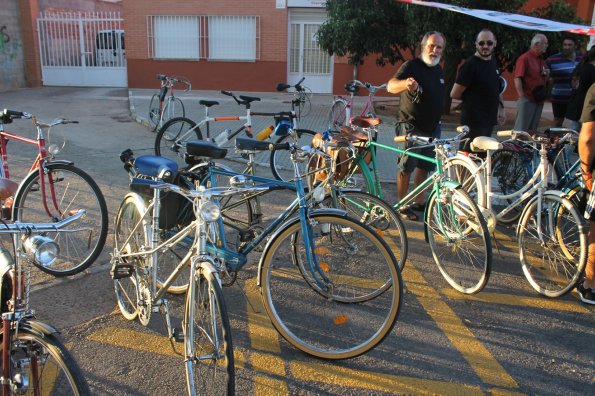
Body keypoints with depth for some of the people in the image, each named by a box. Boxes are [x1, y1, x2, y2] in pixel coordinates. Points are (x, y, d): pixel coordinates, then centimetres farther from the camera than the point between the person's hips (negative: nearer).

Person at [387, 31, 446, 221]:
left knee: (424, 166, 13)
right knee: (406, 167, -5)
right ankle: (402, 205, 5)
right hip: (411, 127, -7)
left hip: (432, 128, 7)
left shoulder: (439, 70, 12)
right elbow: (391, 86, -29)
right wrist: (405, 83, -50)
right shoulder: (411, 66, -11)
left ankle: (419, 201, 25)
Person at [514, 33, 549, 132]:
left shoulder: (541, 60, 17)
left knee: (532, 130, 12)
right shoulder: (524, 58, -8)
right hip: (527, 100, -8)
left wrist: (547, 74, 5)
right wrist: (522, 97, -19)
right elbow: (517, 79, -15)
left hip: (539, 100, 8)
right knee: (521, 129, -8)